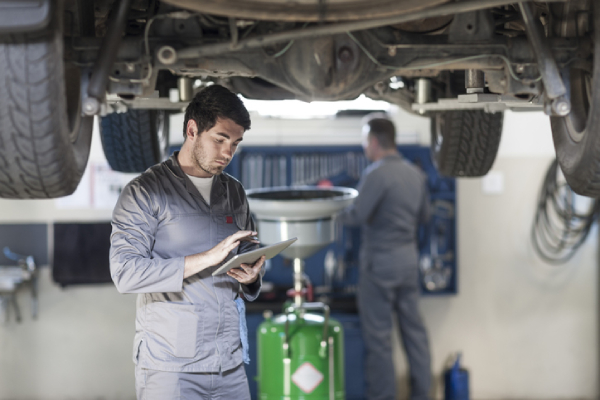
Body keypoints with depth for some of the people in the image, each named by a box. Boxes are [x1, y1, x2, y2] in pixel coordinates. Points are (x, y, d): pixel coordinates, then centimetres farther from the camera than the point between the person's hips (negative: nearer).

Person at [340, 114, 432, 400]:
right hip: (409, 257, 8)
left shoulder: (376, 174, -17)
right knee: (413, 326, 14)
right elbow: (423, 215, 16)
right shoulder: (415, 173, 7)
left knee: (378, 333, 1)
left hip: (381, 260, -7)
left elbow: (356, 216, -21)